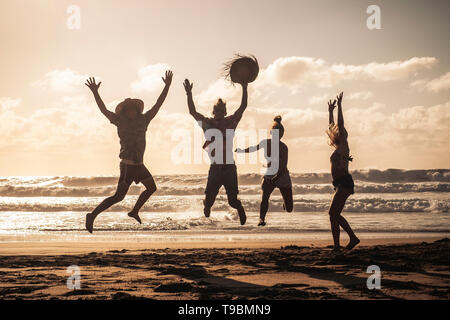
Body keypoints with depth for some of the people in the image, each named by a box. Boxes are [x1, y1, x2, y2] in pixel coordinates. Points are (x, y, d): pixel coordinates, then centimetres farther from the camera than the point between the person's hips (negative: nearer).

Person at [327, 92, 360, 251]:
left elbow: (340, 125, -14)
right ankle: (353, 238, 21)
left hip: (344, 183, -9)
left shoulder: (343, 146, -5)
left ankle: (337, 246, -13)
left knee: (333, 214, -13)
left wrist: (339, 105, -13)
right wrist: (330, 111, 30)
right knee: (335, 214, 13)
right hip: (340, 184, 9)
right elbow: (332, 126, 28)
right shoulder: (338, 147, 17)